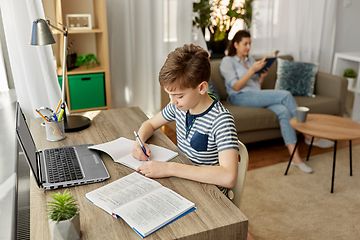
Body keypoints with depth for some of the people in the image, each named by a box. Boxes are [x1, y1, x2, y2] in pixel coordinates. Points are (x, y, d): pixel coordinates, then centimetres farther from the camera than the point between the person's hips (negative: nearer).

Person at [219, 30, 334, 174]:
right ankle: (308, 136, -12)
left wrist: (262, 77, 2)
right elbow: (236, 87, -9)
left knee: (283, 111, -26)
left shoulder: (250, 60, 24)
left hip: (257, 96, 7)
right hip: (240, 97, -6)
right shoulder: (227, 61, 3)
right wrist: (252, 70, -16)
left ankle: (295, 156, -30)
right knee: (285, 95, -23)